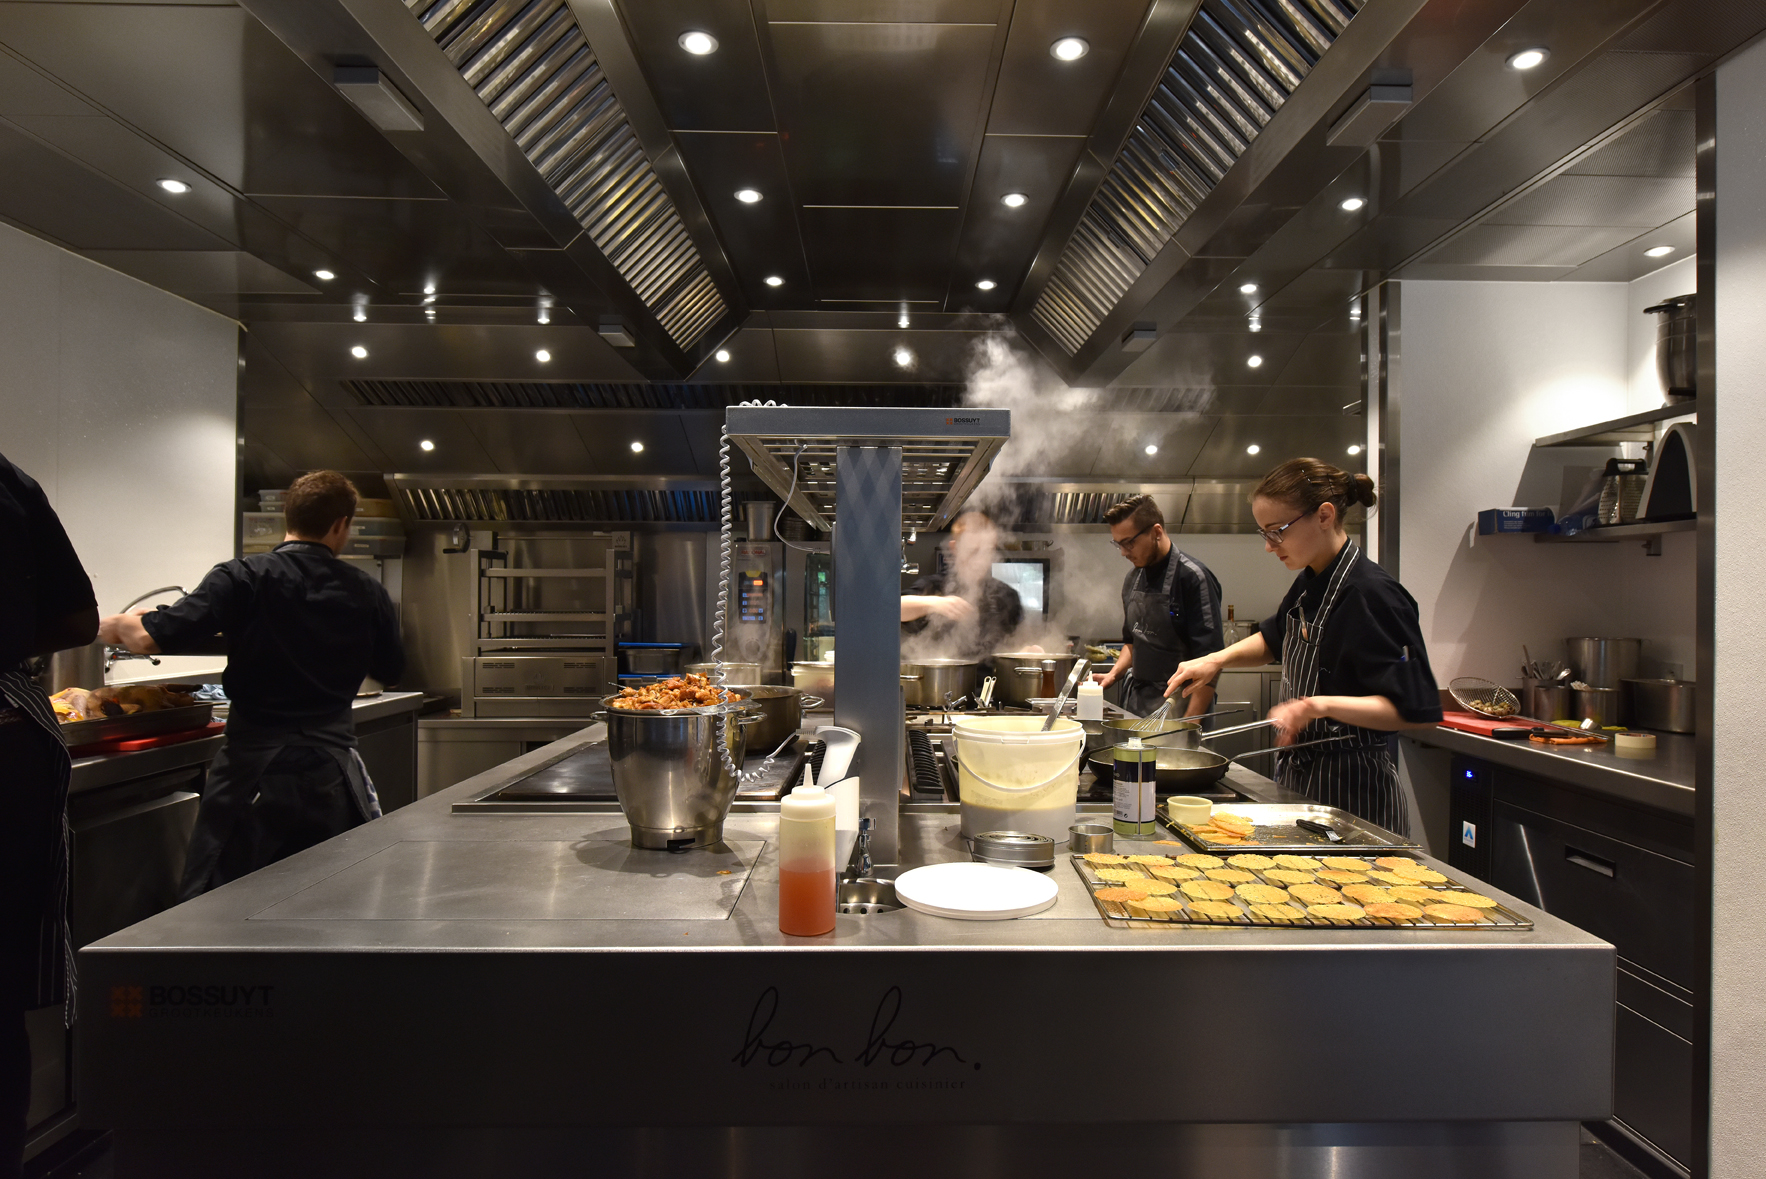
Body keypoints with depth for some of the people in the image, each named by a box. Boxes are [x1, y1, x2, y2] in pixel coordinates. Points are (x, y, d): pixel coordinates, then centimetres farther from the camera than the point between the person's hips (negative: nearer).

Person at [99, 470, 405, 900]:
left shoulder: (243, 578, -9)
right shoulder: (366, 593, 0)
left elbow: (153, 638, -15)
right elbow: (390, 669, 14)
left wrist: (116, 625, 8)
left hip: (253, 767, -2)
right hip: (333, 766, 2)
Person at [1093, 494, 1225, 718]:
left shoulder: (1193, 577, -13)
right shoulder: (1133, 579, 10)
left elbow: (1210, 659, -17)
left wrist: (1189, 723, -20)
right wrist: (1114, 674, 5)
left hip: (1176, 708, -6)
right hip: (1135, 704, 7)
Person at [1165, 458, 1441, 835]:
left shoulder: (1373, 595, -20)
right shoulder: (1309, 584, 7)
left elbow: (1416, 711, -23)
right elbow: (1275, 639, 26)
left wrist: (1323, 704, -36)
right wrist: (1217, 659, 8)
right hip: (1299, 776, 8)